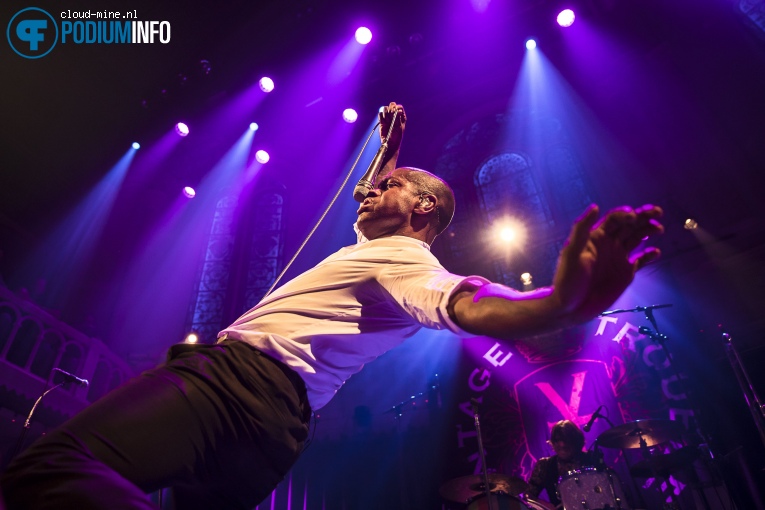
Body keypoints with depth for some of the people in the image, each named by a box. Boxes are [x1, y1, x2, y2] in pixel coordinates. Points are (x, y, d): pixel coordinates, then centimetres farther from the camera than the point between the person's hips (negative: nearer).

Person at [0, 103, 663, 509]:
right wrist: (390, 139, 45)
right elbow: (380, 186, 47)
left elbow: (472, 306, -29)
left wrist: (560, 304, -47)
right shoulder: (379, 249, 25)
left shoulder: (405, 262, -7)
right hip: (268, 405, 10)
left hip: (242, 376, -10)